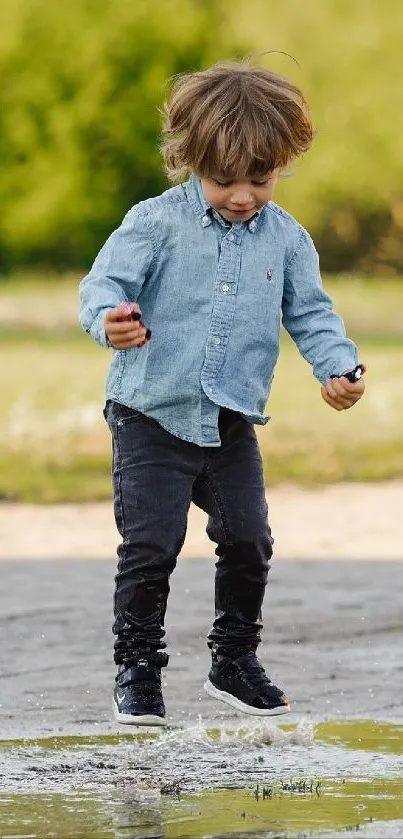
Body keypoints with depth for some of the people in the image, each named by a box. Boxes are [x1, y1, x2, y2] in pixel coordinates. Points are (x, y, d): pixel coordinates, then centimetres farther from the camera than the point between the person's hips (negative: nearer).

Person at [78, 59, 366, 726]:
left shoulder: (286, 239, 2)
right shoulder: (156, 223, -11)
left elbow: (311, 313, 10)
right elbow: (104, 283, -15)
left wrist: (336, 367, -8)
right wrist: (109, 320, -38)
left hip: (232, 423, 4)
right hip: (151, 418, -4)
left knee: (248, 540, 6)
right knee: (150, 545, -7)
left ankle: (234, 661, 23)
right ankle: (137, 669, 6)